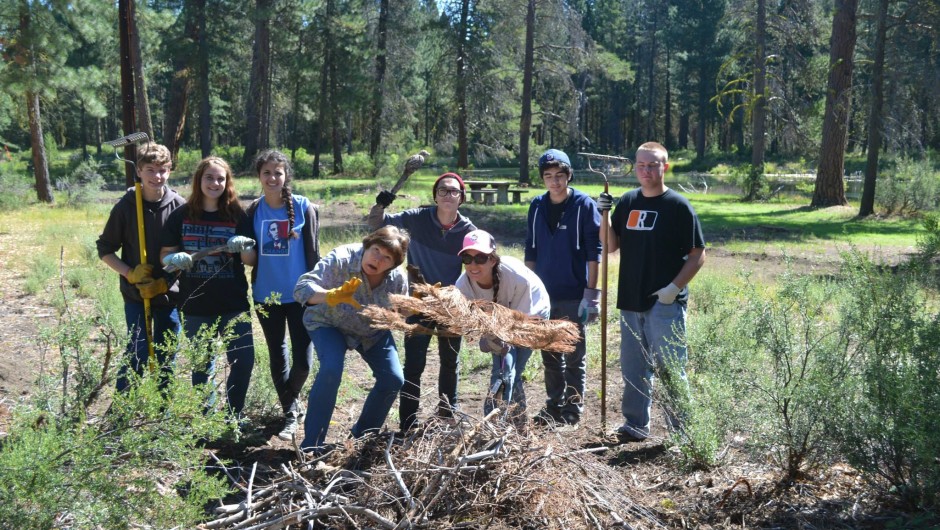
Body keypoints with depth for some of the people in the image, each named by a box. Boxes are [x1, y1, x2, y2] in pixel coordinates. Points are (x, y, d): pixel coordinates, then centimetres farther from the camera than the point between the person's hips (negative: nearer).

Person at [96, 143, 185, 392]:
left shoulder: (179, 206, -3)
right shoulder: (125, 207, -5)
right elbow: (105, 249, 3)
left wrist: (164, 283, -9)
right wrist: (130, 273, -12)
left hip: (169, 294, 1)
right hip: (135, 295, -1)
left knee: (166, 358, 9)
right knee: (137, 355, -6)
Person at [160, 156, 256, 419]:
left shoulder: (237, 215, 0)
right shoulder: (181, 216, 0)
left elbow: (251, 259, 0)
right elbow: (165, 255, 6)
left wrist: (243, 248, -22)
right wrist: (176, 259, -17)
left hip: (233, 303, 0)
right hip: (195, 305, 0)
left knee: (244, 360, -2)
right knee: (202, 366, 10)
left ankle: (234, 416, 18)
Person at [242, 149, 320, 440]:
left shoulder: (303, 207, -6)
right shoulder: (253, 210, 2)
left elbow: (313, 252, -3)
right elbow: (251, 258, 9)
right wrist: (243, 253, -13)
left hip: (299, 295, -3)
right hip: (267, 295, 3)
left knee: (303, 359, -4)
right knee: (277, 357, 13)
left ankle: (291, 400, 25)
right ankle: (290, 410, 31)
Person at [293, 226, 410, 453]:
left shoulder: (398, 279, -21)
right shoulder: (342, 259, -34)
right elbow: (302, 288, -43)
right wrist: (331, 296, -61)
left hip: (373, 331, 5)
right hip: (329, 323, -4)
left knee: (393, 379, -4)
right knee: (331, 370, -29)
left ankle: (363, 435, 19)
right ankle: (312, 444, -16)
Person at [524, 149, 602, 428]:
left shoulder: (584, 205, -7)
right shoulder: (537, 206, 7)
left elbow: (594, 252, -8)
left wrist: (591, 294, -12)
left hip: (574, 295, -5)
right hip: (544, 294, 5)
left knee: (574, 357, 4)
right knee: (550, 355, 13)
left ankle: (572, 410, 14)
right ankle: (553, 406, 25)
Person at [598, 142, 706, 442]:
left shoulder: (678, 206, -6)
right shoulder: (627, 202, 10)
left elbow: (698, 256, -6)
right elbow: (611, 246, 12)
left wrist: (674, 287, -16)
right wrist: (604, 217, -4)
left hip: (665, 304, -6)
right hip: (631, 301, 6)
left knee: (671, 368, -1)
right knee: (633, 367, 13)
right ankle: (636, 424, 24)